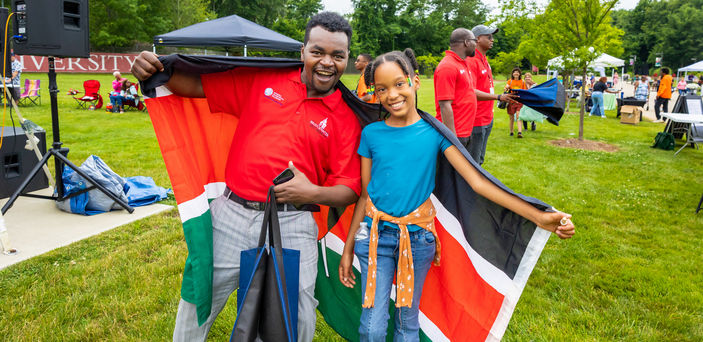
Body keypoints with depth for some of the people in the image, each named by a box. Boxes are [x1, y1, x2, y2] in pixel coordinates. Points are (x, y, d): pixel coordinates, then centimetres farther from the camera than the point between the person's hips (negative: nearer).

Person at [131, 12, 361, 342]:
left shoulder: (346, 119, 1)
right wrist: (155, 70, -7)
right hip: (231, 214, 2)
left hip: (291, 225, -1)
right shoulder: (262, 80, 6)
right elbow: (199, 85, 9)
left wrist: (313, 193, -18)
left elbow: (349, 190, 0)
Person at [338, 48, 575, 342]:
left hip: (417, 237, 0)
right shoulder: (371, 134, -2)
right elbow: (364, 194, 4)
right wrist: (348, 249, 6)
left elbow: (477, 181, -10)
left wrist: (539, 217, -17)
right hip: (376, 235, 0)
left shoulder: (433, 132, -5)